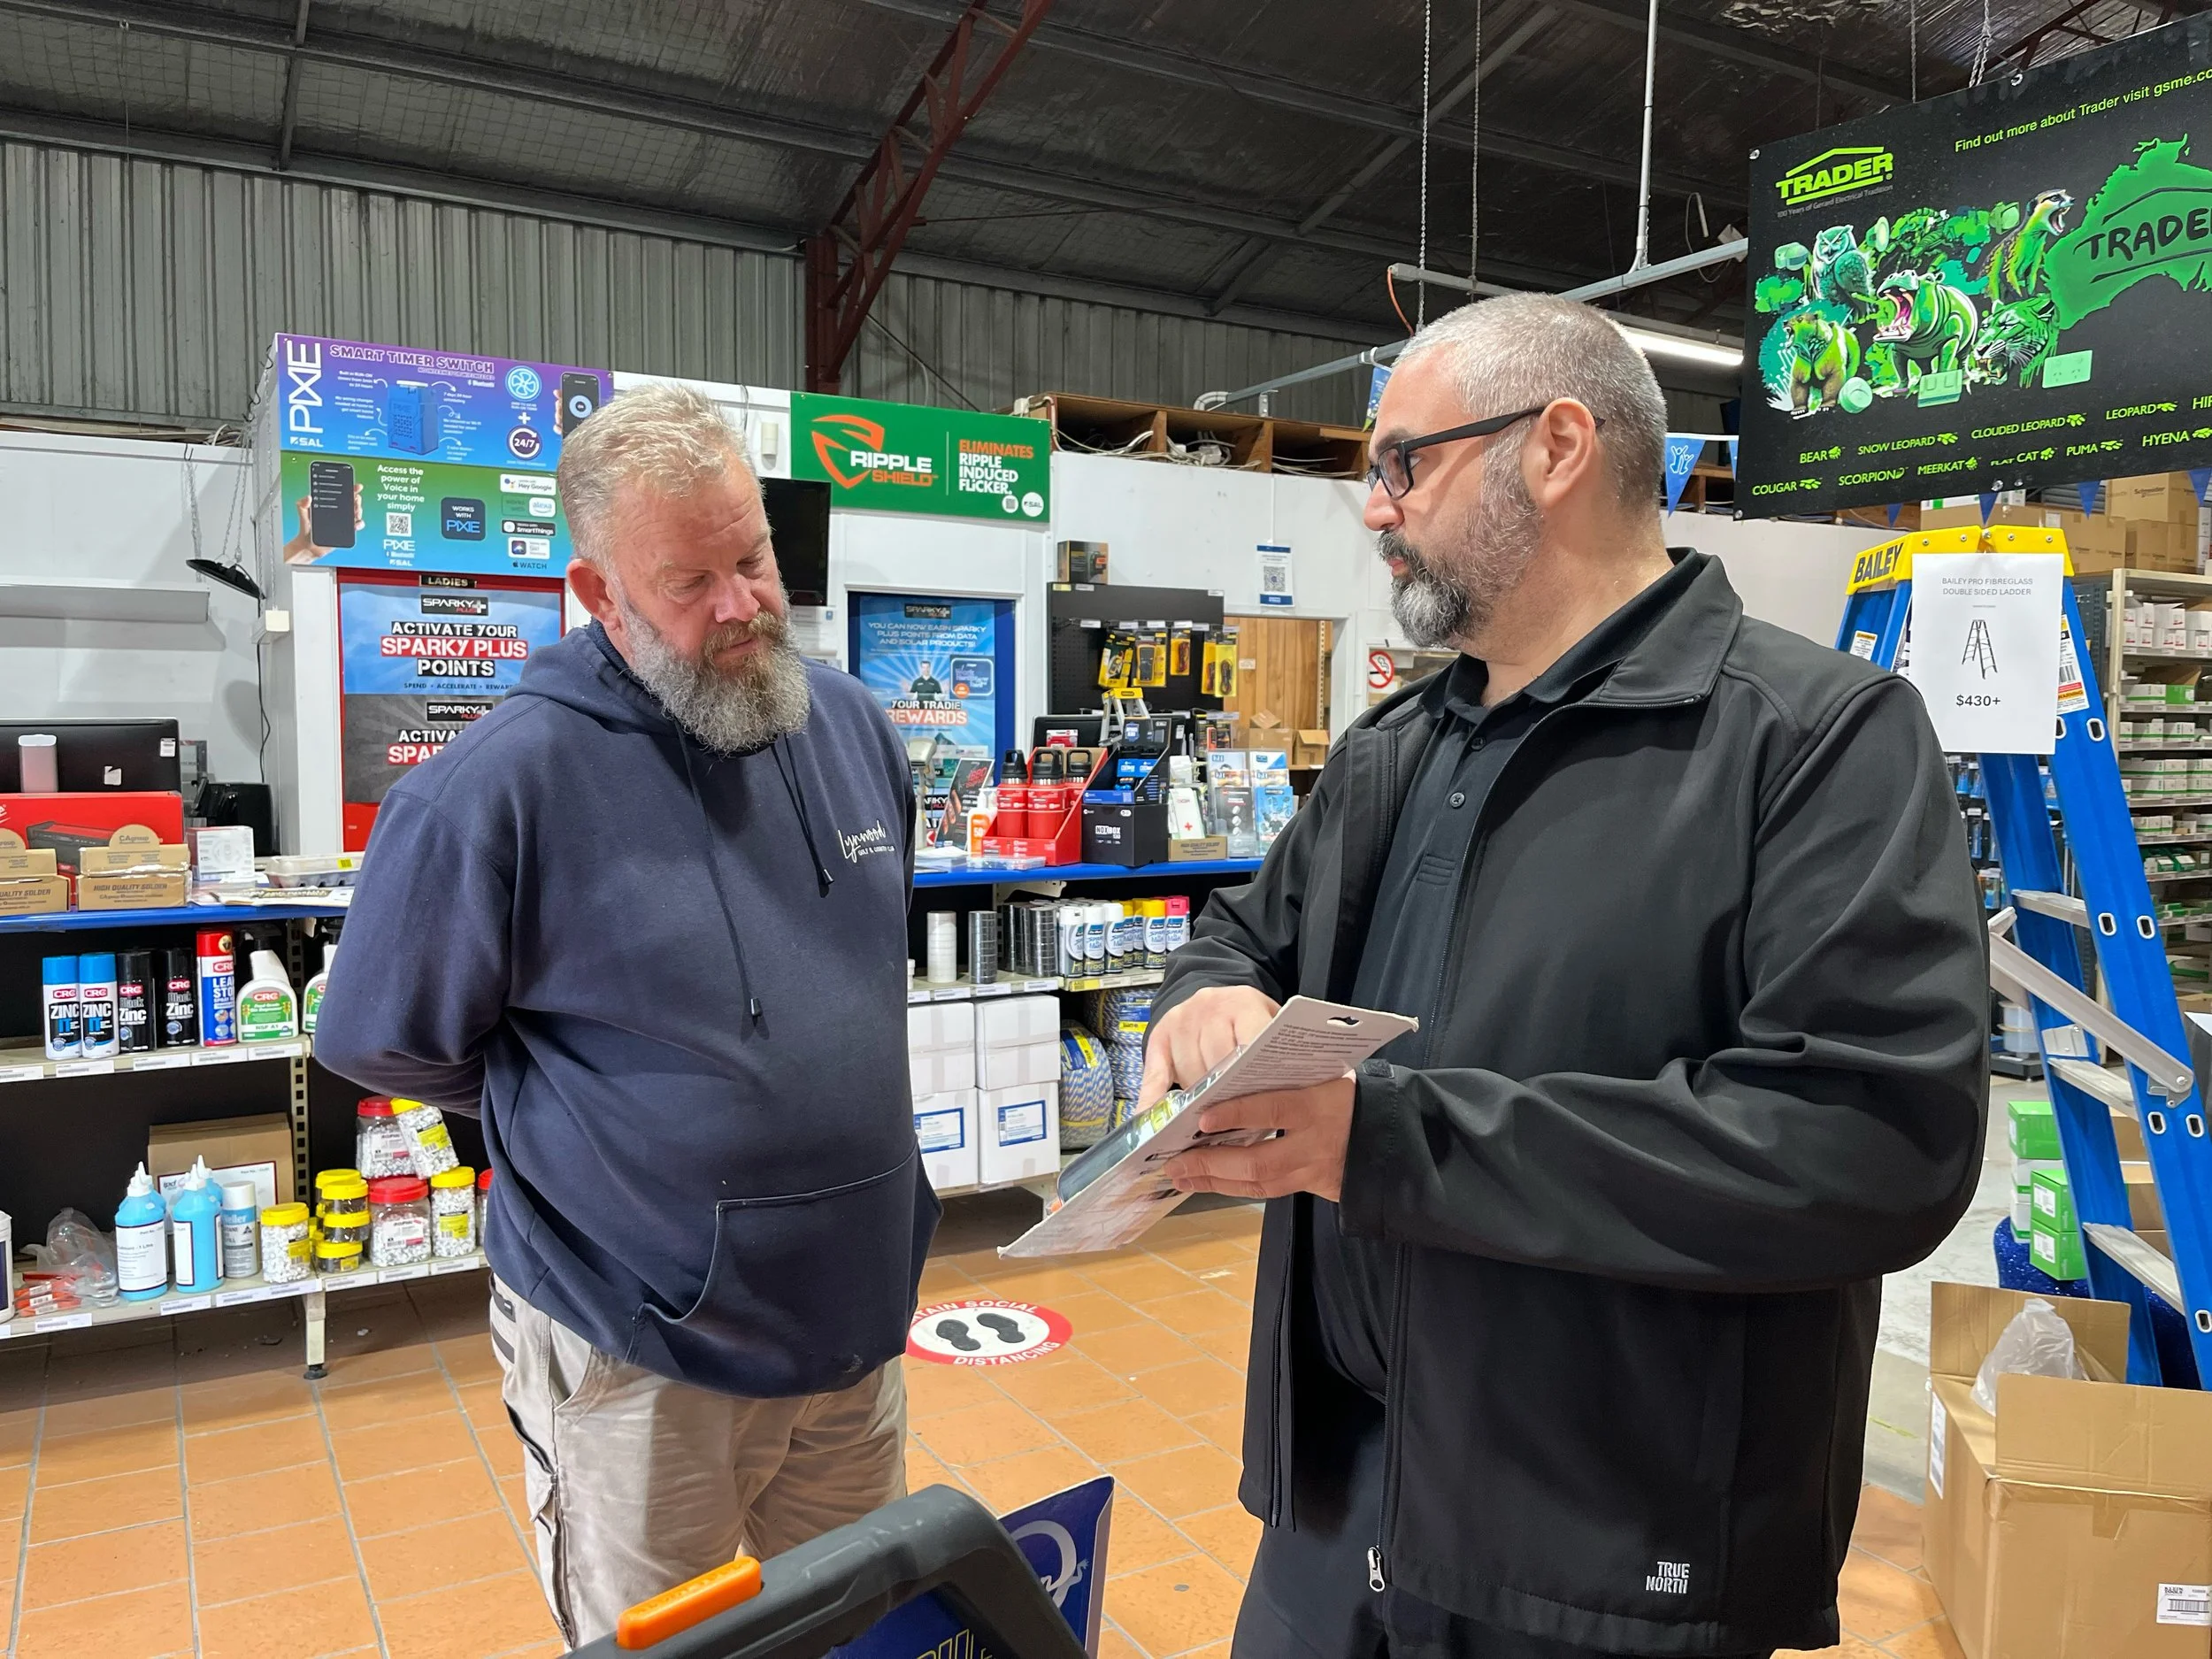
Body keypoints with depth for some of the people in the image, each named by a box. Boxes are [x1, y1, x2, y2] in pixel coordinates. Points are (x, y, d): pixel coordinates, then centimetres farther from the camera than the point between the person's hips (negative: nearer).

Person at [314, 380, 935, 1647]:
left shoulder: (854, 728, -1)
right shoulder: (510, 780, -20)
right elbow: (385, 1040, -6)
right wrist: (564, 1113, -1)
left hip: (862, 1320, 5)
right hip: (640, 1363, -4)